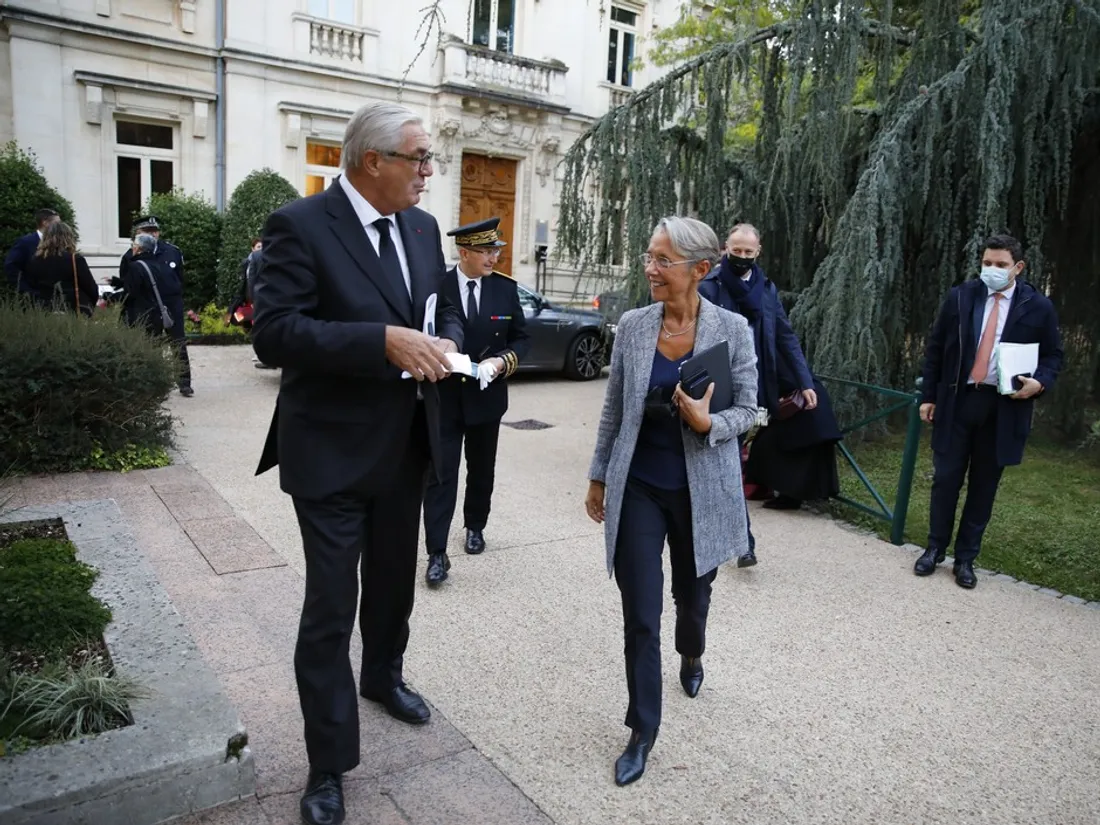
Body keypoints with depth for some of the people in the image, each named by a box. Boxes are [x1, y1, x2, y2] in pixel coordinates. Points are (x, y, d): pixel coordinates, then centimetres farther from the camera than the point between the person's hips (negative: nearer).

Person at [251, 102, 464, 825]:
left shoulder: (422, 228, 6)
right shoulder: (300, 225, -15)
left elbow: (448, 308, 15)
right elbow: (274, 333, -23)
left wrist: (445, 343, -8)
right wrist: (385, 341, -31)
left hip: (407, 444, 7)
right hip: (333, 448, -6)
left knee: (394, 580, 24)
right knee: (330, 608, 2)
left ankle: (382, 676, 52)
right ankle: (329, 766, 19)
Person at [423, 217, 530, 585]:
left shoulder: (506, 288, -1)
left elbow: (520, 338, 4)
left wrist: (501, 362, -14)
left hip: (486, 396, 4)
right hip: (443, 397, -3)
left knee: (481, 470, 19)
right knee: (441, 475, -4)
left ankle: (475, 527, 40)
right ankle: (437, 553, 1)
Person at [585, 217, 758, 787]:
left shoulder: (732, 329, -8)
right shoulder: (632, 326, -3)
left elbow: (747, 410, -3)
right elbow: (613, 409, 5)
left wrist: (708, 423, -24)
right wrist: (598, 477, 9)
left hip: (700, 491, 0)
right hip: (637, 488, 1)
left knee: (691, 594, 20)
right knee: (640, 615, 2)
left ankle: (691, 656, 55)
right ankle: (642, 730, 20)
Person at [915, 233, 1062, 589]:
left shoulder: (1038, 306, 1)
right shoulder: (960, 297, 3)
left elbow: (1053, 355, 9)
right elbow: (935, 348, 6)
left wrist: (1039, 382, -12)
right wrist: (928, 395, 3)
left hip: (1004, 407, 0)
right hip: (957, 400, 1)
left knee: (983, 486, 7)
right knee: (945, 479, 5)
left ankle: (966, 558, 19)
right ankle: (935, 548, 21)